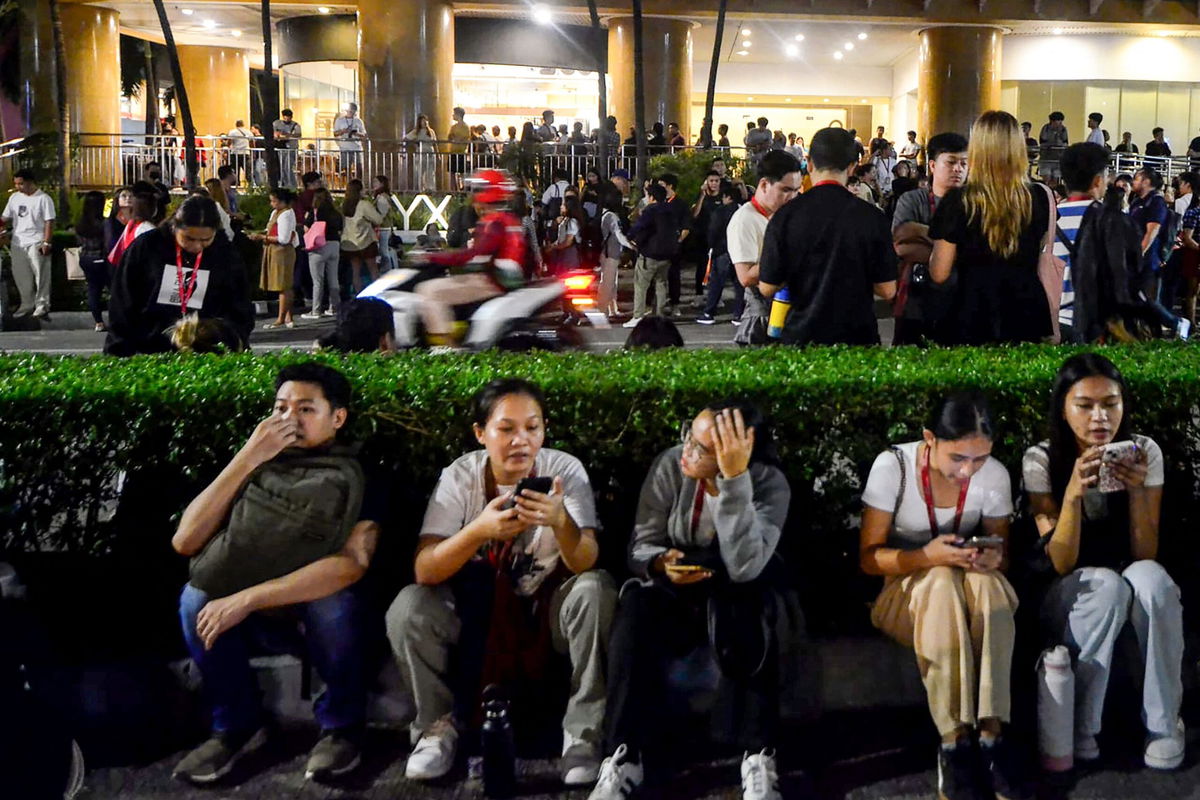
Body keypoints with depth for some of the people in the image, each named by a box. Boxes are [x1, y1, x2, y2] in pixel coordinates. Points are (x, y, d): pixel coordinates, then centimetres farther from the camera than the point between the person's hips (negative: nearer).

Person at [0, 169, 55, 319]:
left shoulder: (43, 199, -4)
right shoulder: (14, 197, 13)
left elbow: (49, 222, -8)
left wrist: (46, 243, -15)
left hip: (36, 244, -6)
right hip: (17, 243, 6)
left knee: (41, 277, -7)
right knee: (21, 278, 11)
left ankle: (42, 308, -4)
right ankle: (27, 306, 24)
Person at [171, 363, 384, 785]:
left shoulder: (357, 479, -11)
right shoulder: (258, 465, -1)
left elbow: (352, 563, -28)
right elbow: (185, 541, -12)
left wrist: (248, 599, -36)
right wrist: (247, 459, -20)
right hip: (244, 599, 3)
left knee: (336, 603, -36)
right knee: (196, 599, -27)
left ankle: (342, 725, -10)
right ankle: (238, 724, -6)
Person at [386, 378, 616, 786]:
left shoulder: (565, 469, -14)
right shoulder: (459, 475, -13)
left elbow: (585, 564, -25)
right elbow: (424, 571, -22)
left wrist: (560, 521, -47)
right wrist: (479, 530, -39)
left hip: (548, 608, 0)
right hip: (477, 608, 1)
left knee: (595, 589, -31)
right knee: (408, 607, -25)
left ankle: (584, 733, -16)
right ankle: (438, 725, -1)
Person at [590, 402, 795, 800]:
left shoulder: (769, 483, -21)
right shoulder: (669, 466, -13)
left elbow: (745, 566, -36)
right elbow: (641, 545, -9)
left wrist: (735, 478, -43)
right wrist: (660, 563, -33)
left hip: (743, 596, -2)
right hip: (678, 590, 2)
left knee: (746, 617, -37)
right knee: (638, 612, -31)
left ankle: (758, 755, -24)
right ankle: (627, 756, -24)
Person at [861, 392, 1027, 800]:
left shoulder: (995, 475, -9)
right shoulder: (892, 466, -17)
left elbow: (1000, 549, 4)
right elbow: (869, 557, -13)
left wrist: (993, 558, -22)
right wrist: (927, 557, -32)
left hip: (976, 598, 2)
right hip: (905, 592, -2)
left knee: (986, 580, -34)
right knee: (942, 581, -37)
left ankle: (992, 731, -35)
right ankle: (955, 738, -37)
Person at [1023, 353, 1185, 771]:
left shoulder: (1144, 452, -8)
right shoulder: (1040, 460, -13)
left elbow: (1146, 555, -11)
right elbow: (1061, 564, -18)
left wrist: (1136, 489, -26)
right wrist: (1074, 491, -32)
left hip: (1132, 587, 2)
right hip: (1069, 595, -2)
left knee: (1150, 577, -33)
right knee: (1107, 583, -35)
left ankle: (1163, 721, -19)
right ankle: (1079, 723, -19)